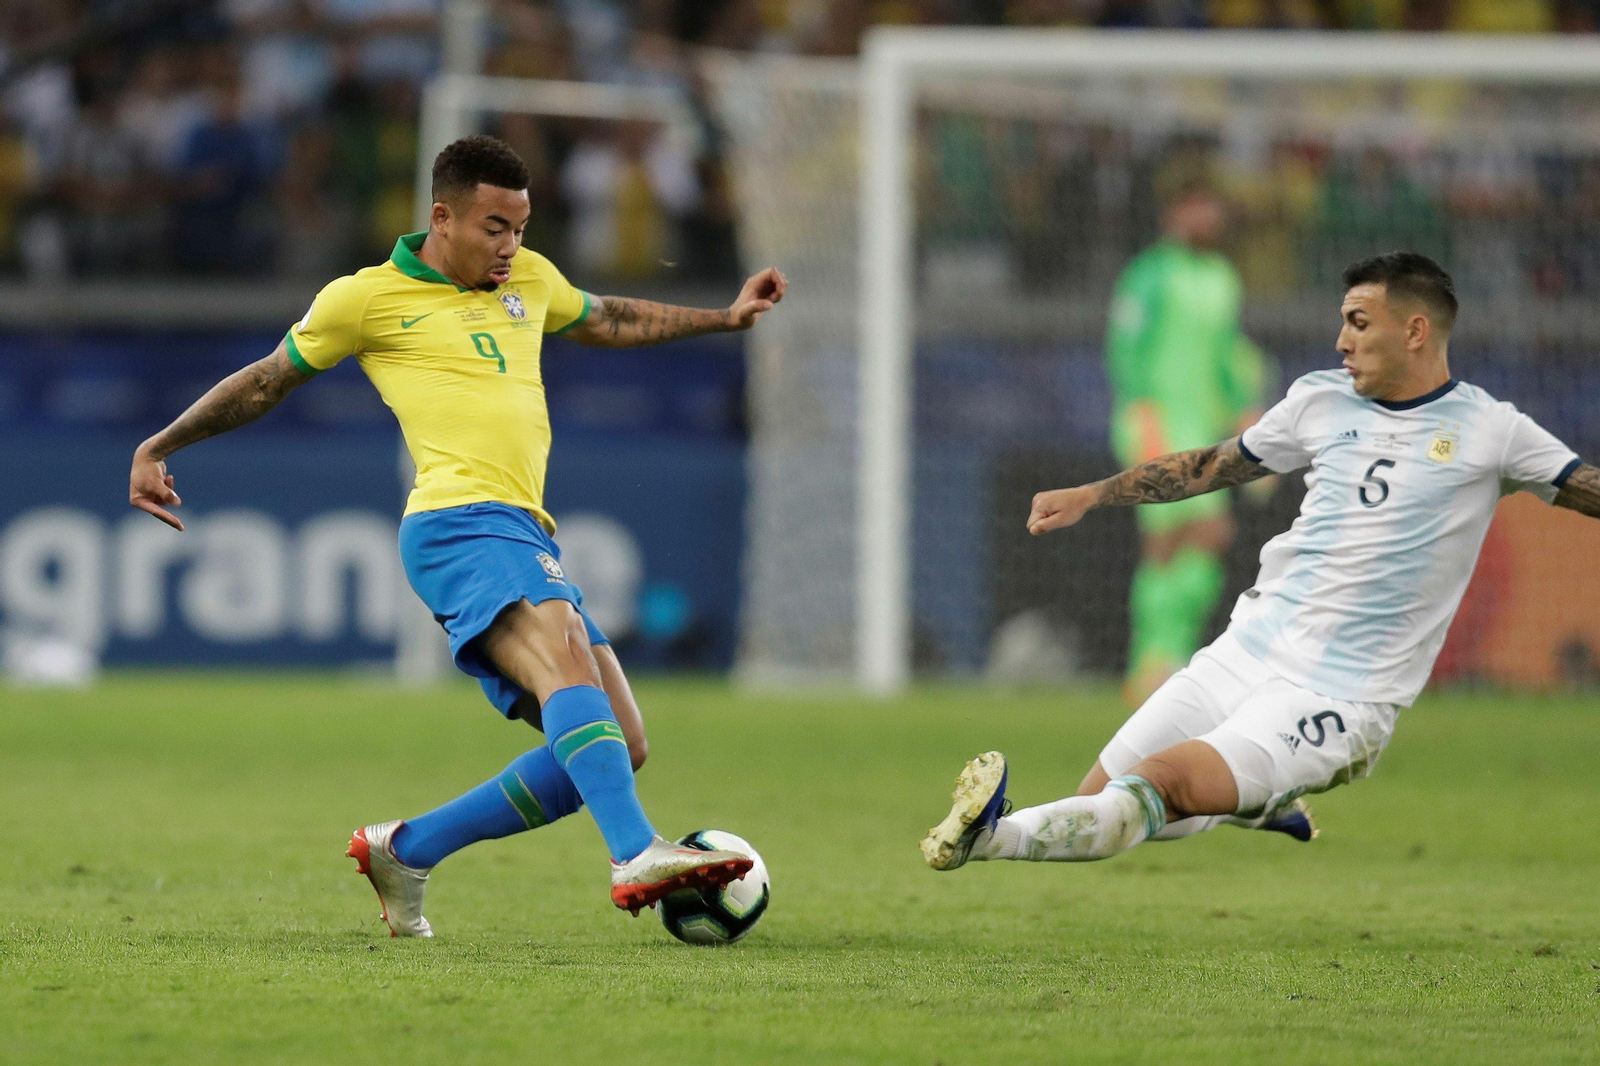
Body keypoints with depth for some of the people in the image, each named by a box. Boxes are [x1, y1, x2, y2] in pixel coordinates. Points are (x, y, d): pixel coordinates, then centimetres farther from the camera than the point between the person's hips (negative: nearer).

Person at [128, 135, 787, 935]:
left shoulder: (528, 278, 23)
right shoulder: (365, 298, 6)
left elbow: (607, 322, 43)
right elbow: (267, 382, 17)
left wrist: (725, 318, 42)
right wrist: (160, 446, 16)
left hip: (527, 537, 8)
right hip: (460, 522, -8)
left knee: (618, 748, 1)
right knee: (567, 659, -34)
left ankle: (405, 851, 11)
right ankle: (637, 858, -52)